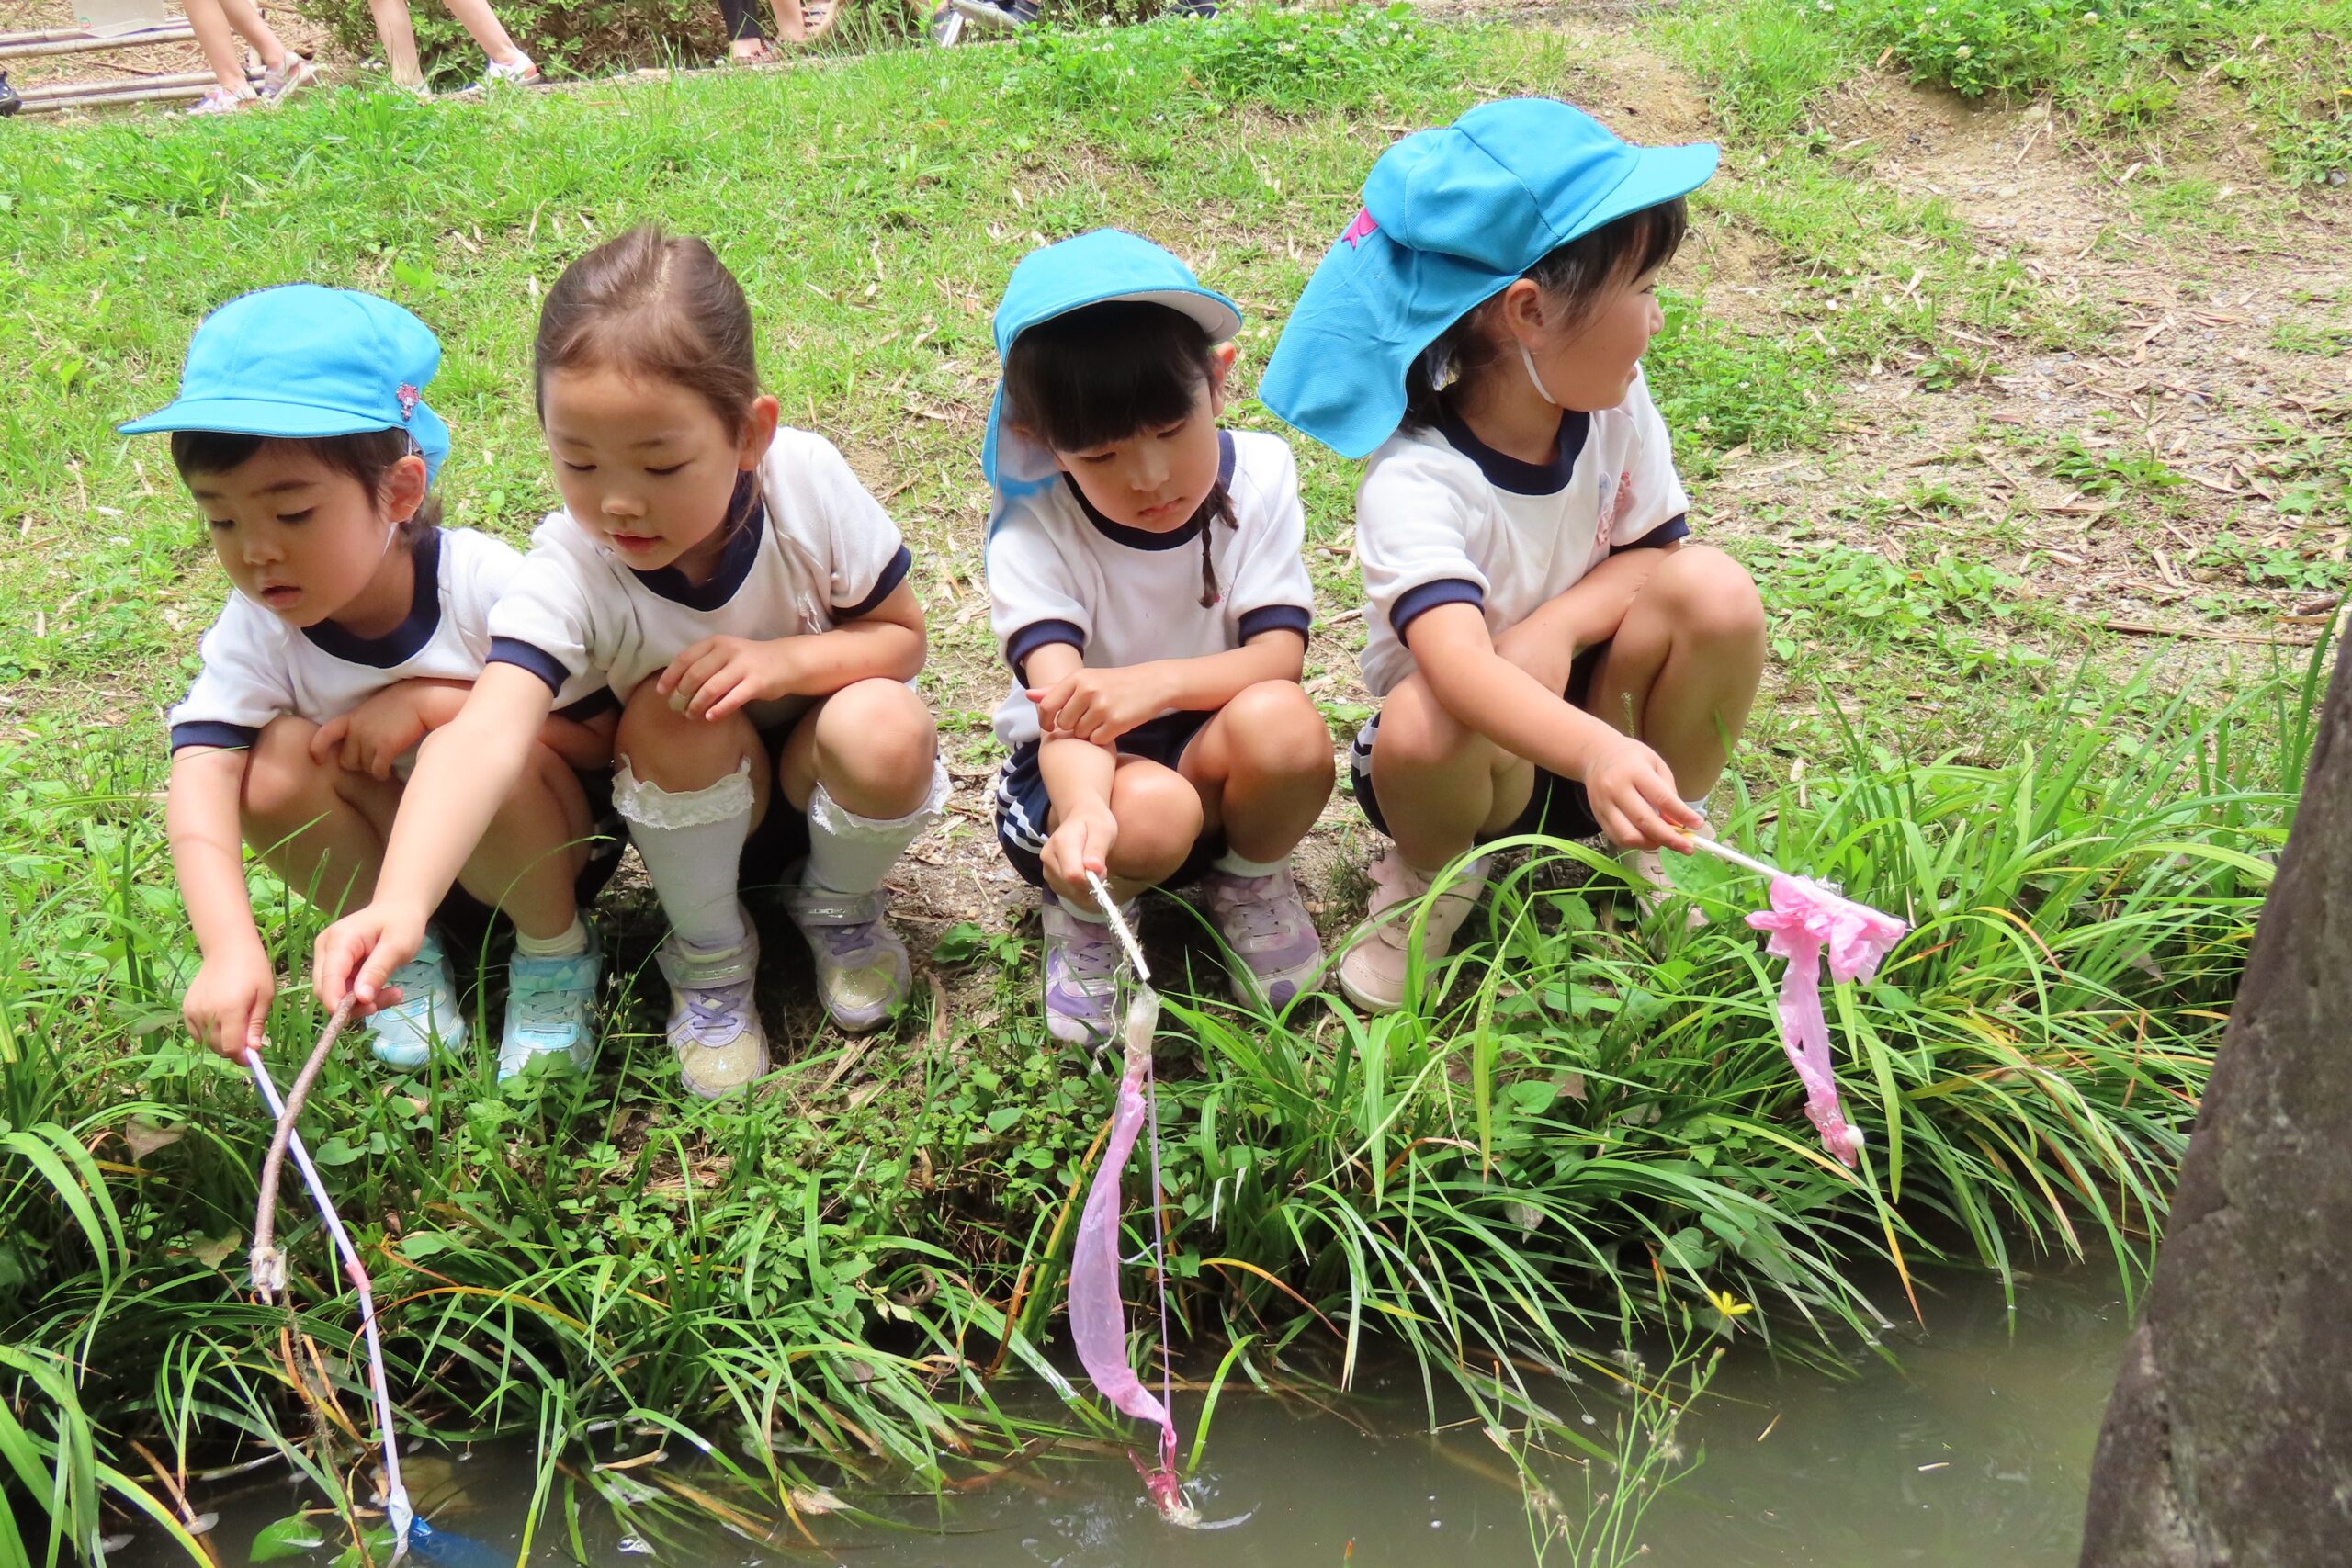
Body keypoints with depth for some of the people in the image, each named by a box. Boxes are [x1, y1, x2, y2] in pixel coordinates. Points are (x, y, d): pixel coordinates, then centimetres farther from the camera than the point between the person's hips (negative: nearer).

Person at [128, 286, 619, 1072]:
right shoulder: (257, 627, -17)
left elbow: (603, 739, -19)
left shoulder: (485, 587, -25)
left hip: (535, 852, -3)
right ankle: (400, 948, -1)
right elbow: (200, 780, -31)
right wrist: (230, 949, -48)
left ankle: (553, 956, -7)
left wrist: (436, 701, -29)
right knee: (279, 762, -25)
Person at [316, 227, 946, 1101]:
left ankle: (840, 909, 2)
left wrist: (784, 659, -31)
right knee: (671, 707, -33)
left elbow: (901, 634, -11)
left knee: (887, 728, -33)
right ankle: (708, 960, -6)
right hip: (701, 805, 0)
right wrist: (401, 904, -61)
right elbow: (487, 733, -44)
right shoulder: (567, 571, -29)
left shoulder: (808, 482, -25)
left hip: (821, 781, 1)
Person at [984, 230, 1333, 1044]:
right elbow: (1064, 699, -33)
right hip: (1079, 772, -2)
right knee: (1153, 811, -38)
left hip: (1212, 759, 2)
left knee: (1281, 723, -34)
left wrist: (1158, 682, -37)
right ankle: (1085, 913, 0)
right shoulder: (1033, 533, -19)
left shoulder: (1257, 475, -12)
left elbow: (1279, 655, -17)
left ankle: (1251, 881, 0)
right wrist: (1086, 810, -55)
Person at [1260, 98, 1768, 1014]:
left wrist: (1556, 628, -25)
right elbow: (1458, 665, -47)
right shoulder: (1415, 482, -31)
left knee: (1714, 590, -23)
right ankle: (1432, 874, -2)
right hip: (1476, 761, -4)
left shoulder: (1614, 407, -11)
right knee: (1429, 723, -39)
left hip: (1588, 708, 5)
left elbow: (1652, 549, -3)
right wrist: (1597, 753, -65)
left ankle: (1664, 838, 2)